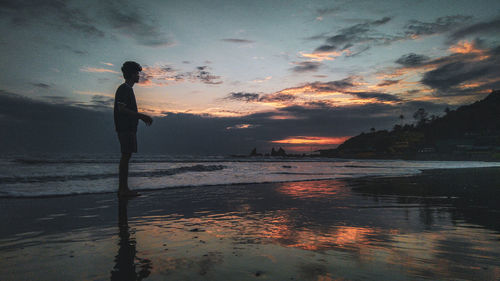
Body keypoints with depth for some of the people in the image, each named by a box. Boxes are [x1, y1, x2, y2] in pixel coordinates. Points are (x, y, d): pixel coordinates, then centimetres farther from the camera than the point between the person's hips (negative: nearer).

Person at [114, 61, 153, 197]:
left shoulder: (128, 89, 22)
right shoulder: (124, 89, -9)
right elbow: (122, 109, -18)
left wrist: (142, 117, 21)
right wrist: (142, 116, -18)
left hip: (129, 128, 10)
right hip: (125, 128, -10)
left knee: (126, 156, 8)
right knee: (125, 156, -9)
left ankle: (123, 188, 12)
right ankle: (123, 189, -6)